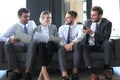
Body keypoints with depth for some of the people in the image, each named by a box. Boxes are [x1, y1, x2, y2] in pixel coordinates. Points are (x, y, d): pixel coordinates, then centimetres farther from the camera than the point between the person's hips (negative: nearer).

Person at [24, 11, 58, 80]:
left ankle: (42, 73, -41)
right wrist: (40, 40, -13)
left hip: (51, 45, 0)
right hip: (41, 46, 0)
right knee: (42, 43, -37)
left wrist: (52, 39, -9)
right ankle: (44, 71, -49)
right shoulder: (37, 28, 17)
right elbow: (35, 40, 8)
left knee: (50, 43, -37)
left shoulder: (53, 27, 20)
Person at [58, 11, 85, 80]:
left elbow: (80, 36, -20)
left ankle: (75, 72, -37)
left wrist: (71, 44, -39)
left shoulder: (79, 27, 3)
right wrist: (65, 45, -26)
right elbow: (59, 40, -1)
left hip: (75, 46, -1)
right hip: (65, 46, 2)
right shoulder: (61, 28, 12)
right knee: (61, 50, -34)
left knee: (77, 45, -37)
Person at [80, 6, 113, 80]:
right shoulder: (88, 22, 8)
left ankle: (106, 68, -25)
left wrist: (92, 33, -28)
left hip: (101, 45, -2)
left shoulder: (107, 23, -5)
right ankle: (92, 72, -41)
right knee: (82, 45, -31)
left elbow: (106, 37, -20)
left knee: (108, 43, -33)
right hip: (89, 45, 2)